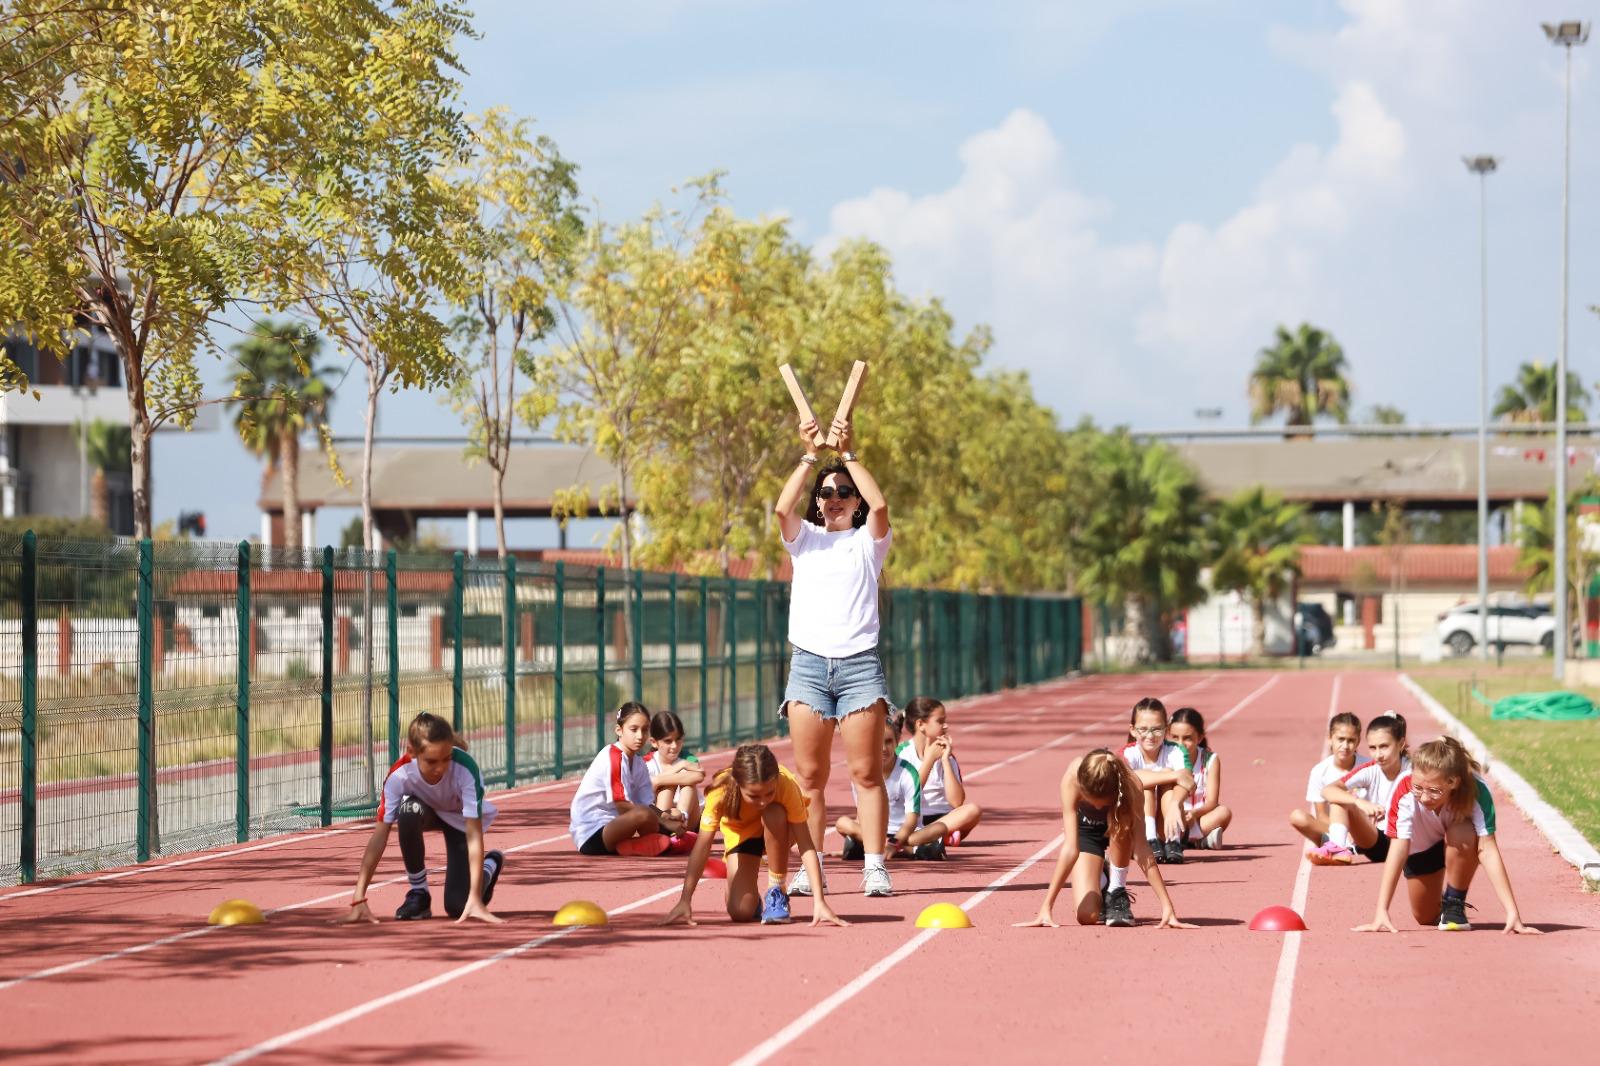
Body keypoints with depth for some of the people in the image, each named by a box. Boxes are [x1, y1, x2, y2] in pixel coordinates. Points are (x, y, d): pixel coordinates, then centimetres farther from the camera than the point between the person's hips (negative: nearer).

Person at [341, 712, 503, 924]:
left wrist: (475, 899, -48)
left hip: (460, 819, -2)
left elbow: (473, 836, -41)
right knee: (409, 811, -37)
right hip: (428, 811, 2)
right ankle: (418, 893, -15)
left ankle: (491, 864, 18)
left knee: (458, 906, -16)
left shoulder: (466, 769, -40)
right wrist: (359, 900, -39)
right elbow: (379, 836, -33)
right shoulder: (399, 775, -35)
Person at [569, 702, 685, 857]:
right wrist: (665, 822, -20)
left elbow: (648, 804, 4)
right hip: (591, 835, -9)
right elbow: (623, 807, -21)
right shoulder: (613, 756, -16)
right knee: (643, 815, -33)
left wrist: (667, 818, -17)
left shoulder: (638, 762, 10)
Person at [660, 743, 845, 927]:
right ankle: (755, 900, 18)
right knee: (741, 912, -20)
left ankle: (776, 893, -17)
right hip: (740, 834, 0)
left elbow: (806, 845, -36)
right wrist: (684, 902, -39)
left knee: (773, 814, -37)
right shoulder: (722, 791, -35)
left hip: (777, 833, 0)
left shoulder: (786, 785, -36)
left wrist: (819, 902, -43)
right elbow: (702, 845, -33)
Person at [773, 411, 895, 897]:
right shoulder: (805, 539, 14)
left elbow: (879, 505, -11)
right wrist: (809, 456, -9)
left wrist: (849, 454, -9)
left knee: (866, 771, -5)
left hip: (859, 663, -2)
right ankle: (808, 868, 1)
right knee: (809, 775, -1)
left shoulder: (868, 541, 10)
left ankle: (874, 867, -5)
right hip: (808, 662, 2)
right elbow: (782, 508, -6)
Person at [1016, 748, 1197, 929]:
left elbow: (1141, 847, -39)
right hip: (1087, 831, 0)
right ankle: (1102, 882, 18)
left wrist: (1167, 907, -45)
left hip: (1116, 834, 0)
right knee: (1087, 915, -18)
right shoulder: (1071, 780, -37)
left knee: (1121, 824, -38)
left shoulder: (1131, 784, -37)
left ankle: (1117, 891, -15)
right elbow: (1070, 848, -38)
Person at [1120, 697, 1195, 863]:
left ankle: (1173, 842, -30)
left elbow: (1189, 782, -31)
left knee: (1168, 778, -20)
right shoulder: (1129, 754, -10)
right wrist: (1176, 776, -41)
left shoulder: (1174, 753, -9)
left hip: (1167, 829, 1)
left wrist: (1174, 804, -54)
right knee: (1144, 783, -23)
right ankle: (1151, 842, -34)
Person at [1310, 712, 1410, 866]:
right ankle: (1339, 848, -34)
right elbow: (1327, 790, -20)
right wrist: (1360, 802, -37)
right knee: (1339, 797, -14)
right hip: (1375, 842, 2)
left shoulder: (1412, 772, -12)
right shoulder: (1370, 770, -7)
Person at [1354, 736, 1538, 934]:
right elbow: (1398, 850, -39)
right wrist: (1381, 912, -46)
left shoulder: (1476, 791, -39)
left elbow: (1488, 851, -43)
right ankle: (1442, 898, 41)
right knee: (1426, 917, 5)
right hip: (1421, 848, 2)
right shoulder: (1405, 792, -38)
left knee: (1462, 835, -36)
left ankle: (1454, 905, -12)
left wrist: (1512, 913, -49)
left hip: (1461, 845, -2)